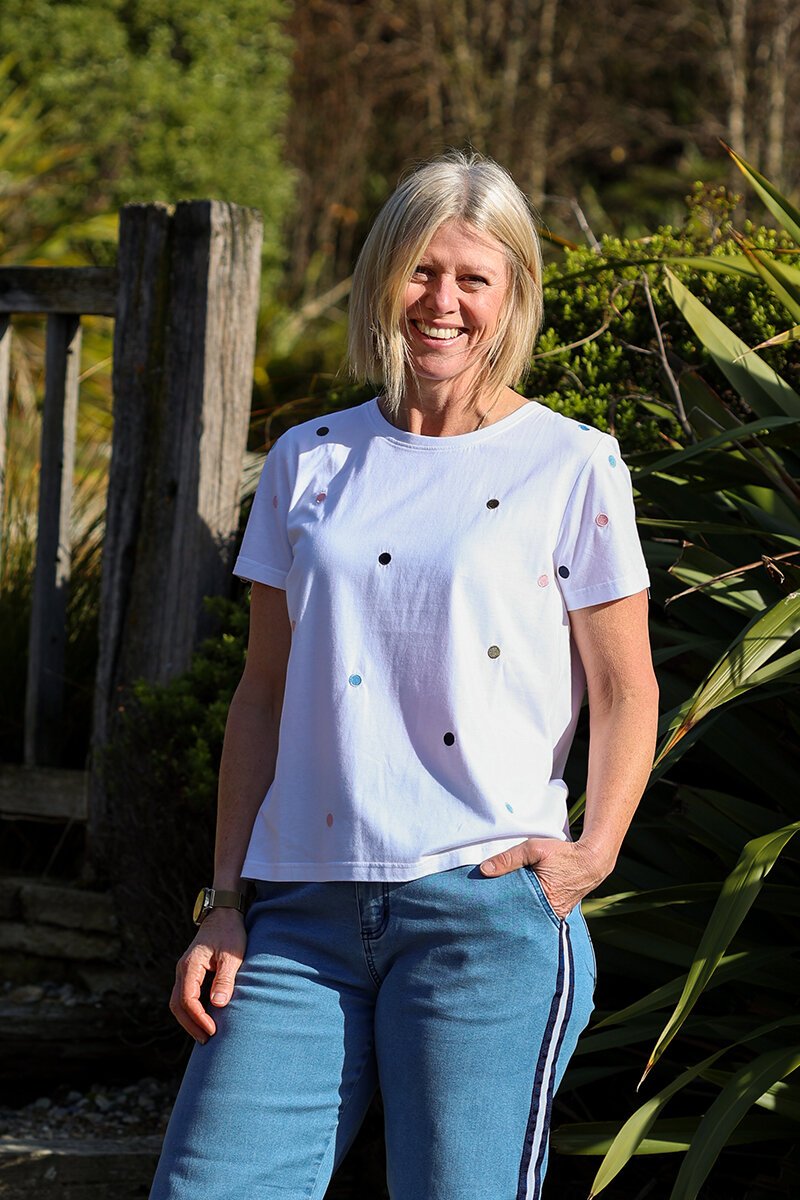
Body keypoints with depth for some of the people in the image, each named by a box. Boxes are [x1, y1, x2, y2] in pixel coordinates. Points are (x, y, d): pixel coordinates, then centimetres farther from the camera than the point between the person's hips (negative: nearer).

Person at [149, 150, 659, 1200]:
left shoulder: (574, 467, 4)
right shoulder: (308, 463, 13)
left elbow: (627, 689, 4)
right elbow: (264, 694, 15)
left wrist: (596, 848, -12)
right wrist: (223, 903, 9)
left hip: (487, 906, -3)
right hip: (303, 910, 3)